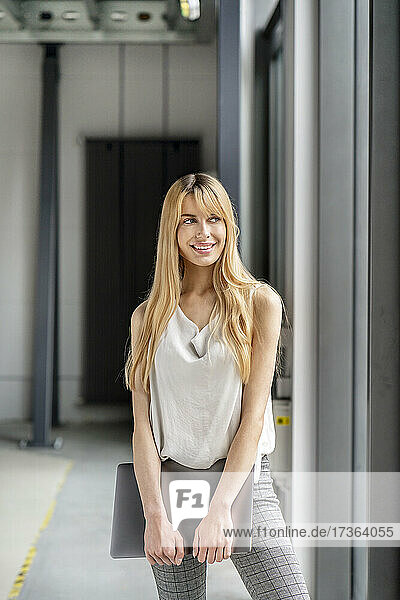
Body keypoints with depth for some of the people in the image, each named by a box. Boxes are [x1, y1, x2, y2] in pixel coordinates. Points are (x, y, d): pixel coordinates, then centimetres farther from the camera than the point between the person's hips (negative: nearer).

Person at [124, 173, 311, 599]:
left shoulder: (259, 302, 0)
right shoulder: (148, 317, 6)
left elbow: (254, 415, -5)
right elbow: (143, 426, 1)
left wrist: (219, 507, -13)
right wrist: (155, 516, -11)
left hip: (244, 480, -1)